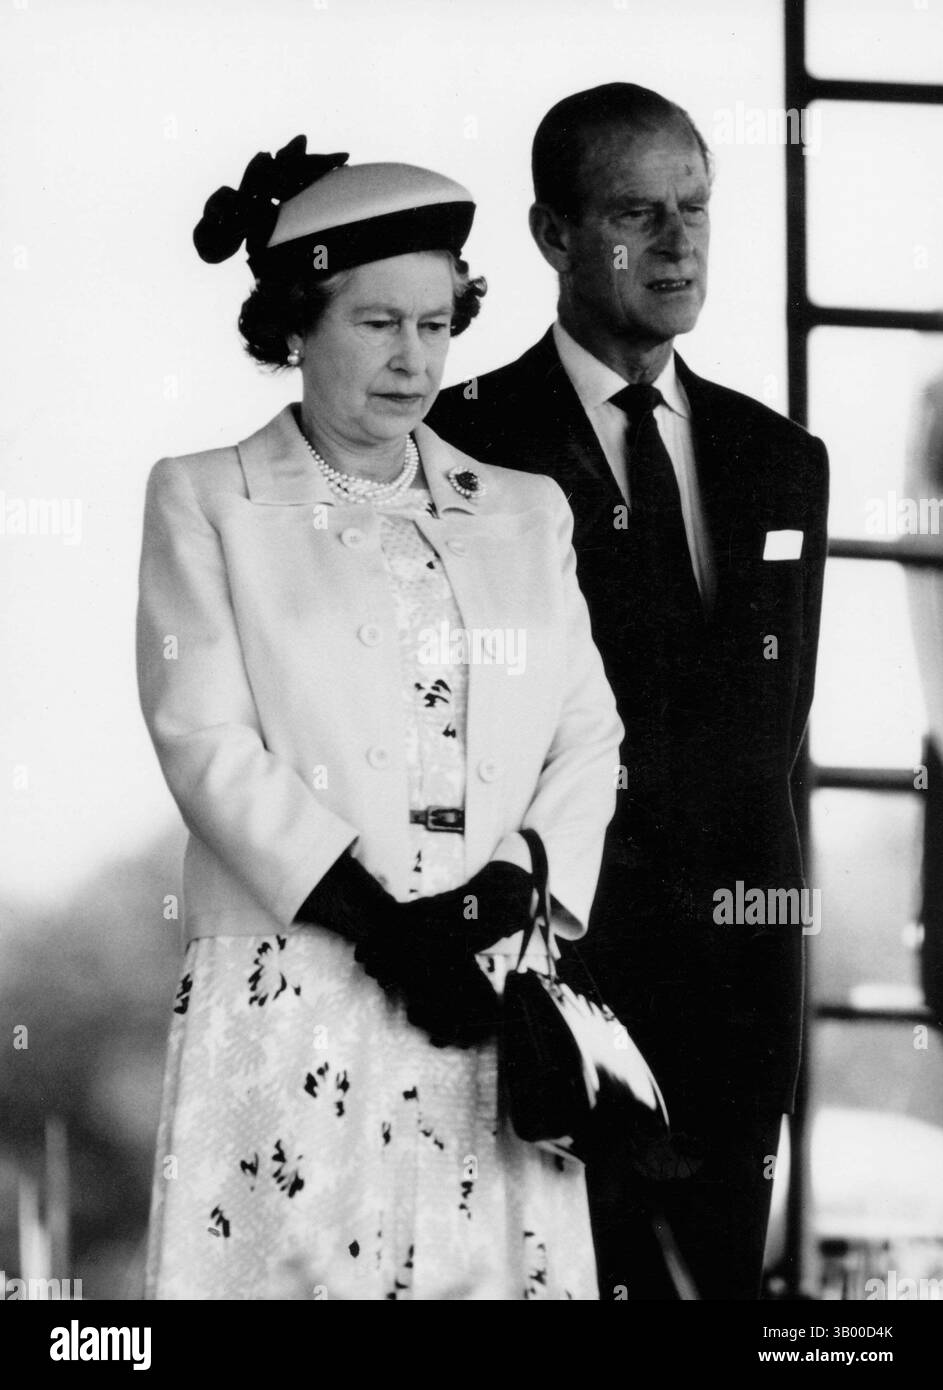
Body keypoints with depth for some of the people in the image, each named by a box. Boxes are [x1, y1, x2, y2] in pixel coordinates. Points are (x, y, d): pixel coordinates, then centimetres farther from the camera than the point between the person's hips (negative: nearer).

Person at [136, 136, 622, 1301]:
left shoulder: (527, 510, 17)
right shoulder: (205, 502, 6)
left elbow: (587, 733, 11)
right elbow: (208, 743, -4)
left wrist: (514, 884, -8)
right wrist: (375, 919, -13)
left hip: (496, 991, 3)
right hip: (292, 988, -3)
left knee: (496, 1264, -2)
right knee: (298, 1261, -7)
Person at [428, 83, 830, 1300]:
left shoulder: (781, 460, 13)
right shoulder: (468, 446, -4)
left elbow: (773, 725, 13)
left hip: (738, 960, 5)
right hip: (556, 954, -5)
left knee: (723, 1265, 7)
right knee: (568, 1270, -3)